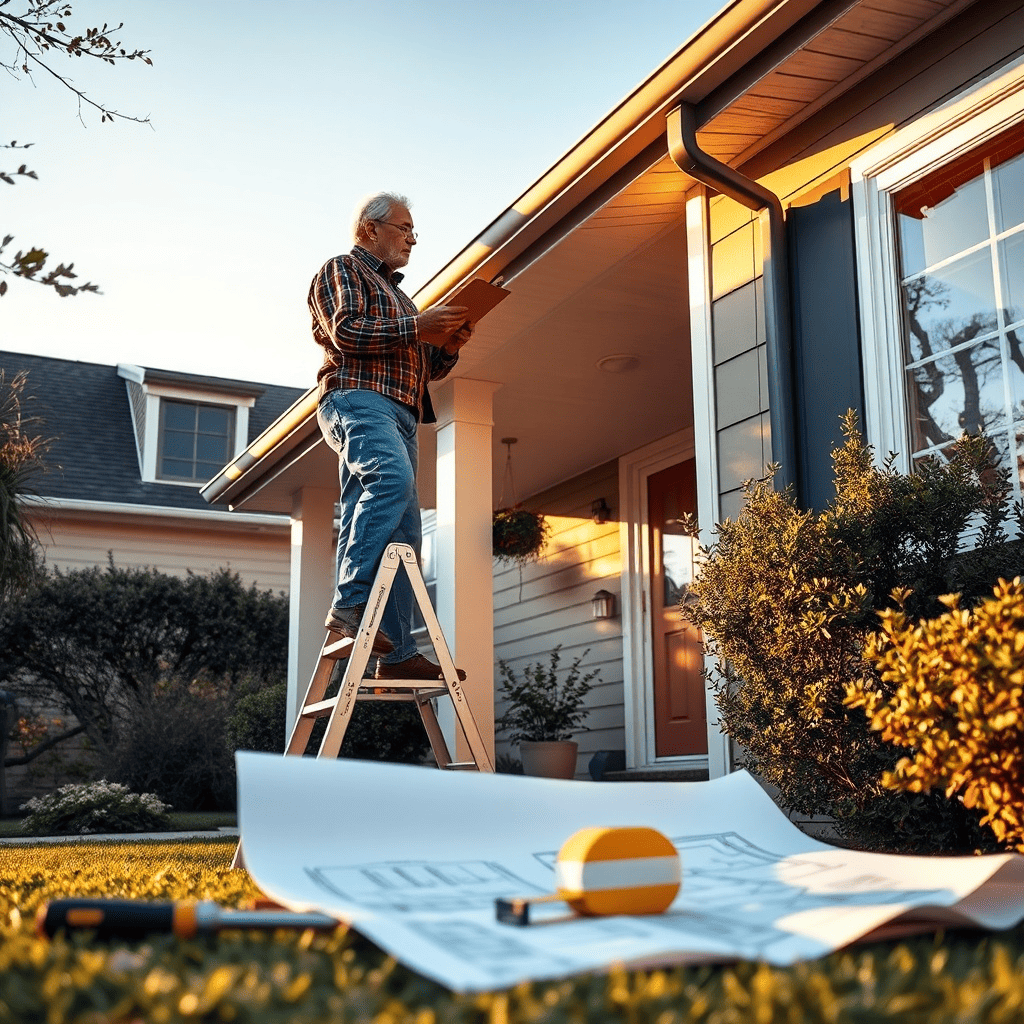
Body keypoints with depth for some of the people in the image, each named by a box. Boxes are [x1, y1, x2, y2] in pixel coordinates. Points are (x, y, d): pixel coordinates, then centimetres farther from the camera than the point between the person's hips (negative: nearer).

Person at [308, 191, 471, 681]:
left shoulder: (396, 293, 34)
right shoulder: (342, 269, 9)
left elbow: (423, 368, 33)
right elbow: (346, 332, -9)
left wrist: (447, 348, 12)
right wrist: (417, 326, -8)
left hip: (399, 413, 9)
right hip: (358, 399, -8)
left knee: (402, 534, -2)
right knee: (391, 478, -36)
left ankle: (396, 654, -5)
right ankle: (350, 601, -37)